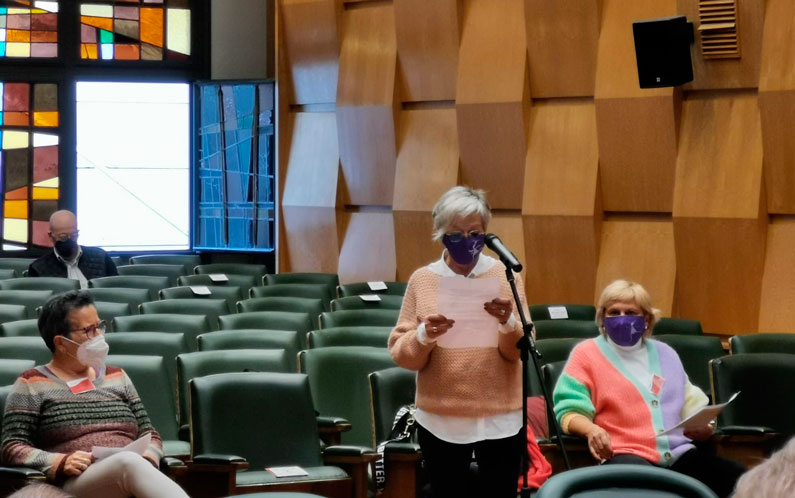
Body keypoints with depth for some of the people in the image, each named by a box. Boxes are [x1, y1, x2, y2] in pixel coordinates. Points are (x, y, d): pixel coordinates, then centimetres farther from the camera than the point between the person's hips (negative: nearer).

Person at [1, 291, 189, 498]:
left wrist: (148, 458, -2)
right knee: (129, 462, -39)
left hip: (131, 473, 4)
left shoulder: (116, 377, 24)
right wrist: (60, 462, -13)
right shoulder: (33, 384, 11)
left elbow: (149, 434, 23)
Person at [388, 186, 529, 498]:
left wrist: (509, 322, -21)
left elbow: (522, 350, -2)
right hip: (440, 419, 1)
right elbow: (400, 353, -1)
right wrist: (424, 336, -20)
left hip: (500, 417, 0)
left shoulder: (505, 275, 1)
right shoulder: (422, 280, 1)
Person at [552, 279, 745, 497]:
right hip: (624, 454, -5)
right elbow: (569, 409, 2)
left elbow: (690, 403, 29)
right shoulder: (587, 353, 12)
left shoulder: (664, 353, 26)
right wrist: (590, 429, -21)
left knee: (739, 479, -24)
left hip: (679, 453, 5)